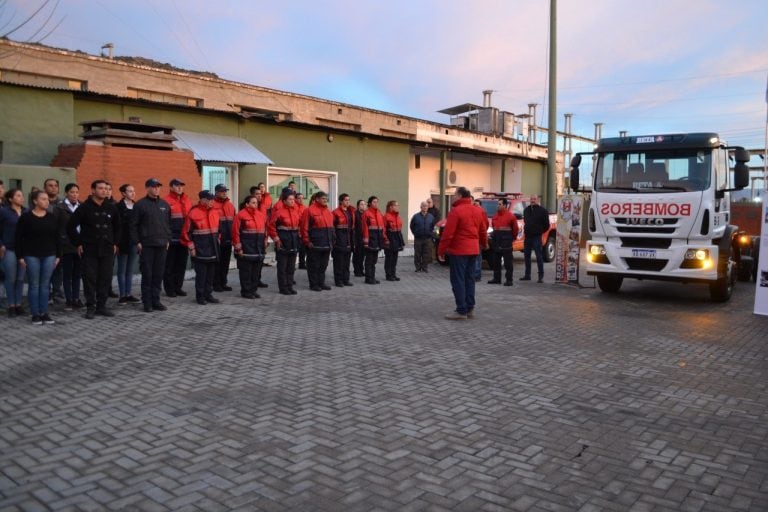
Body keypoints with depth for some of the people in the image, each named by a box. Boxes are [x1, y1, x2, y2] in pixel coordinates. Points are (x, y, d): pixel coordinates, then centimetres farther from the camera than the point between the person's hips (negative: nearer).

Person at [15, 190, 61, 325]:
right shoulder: (26, 217, -5)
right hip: (31, 255, -3)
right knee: (34, 285, 3)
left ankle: (44, 313, 14)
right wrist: (20, 256, -7)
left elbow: (56, 237, 9)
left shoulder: (52, 217, 6)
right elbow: (19, 237, -3)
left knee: (45, 285, 7)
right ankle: (35, 314, 9)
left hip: (49, 255, 3)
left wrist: (58, 255, 5)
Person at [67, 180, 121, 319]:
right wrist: (78, 244, -3)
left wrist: (115, 243, 12)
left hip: (107, 250, 3)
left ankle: (101, 306, 15)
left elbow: (117, 227, 19)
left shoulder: (111, 208, 7)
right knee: (90, 279, 0)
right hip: (89, 250, -3)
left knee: (106, 279, 5)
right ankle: (90, 307, 8)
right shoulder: (84, 208, -4)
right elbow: (71, 226, -1)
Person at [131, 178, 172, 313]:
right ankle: (147, 302, 6)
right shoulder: (140, 204, -2)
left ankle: (156, 300, 15)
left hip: (162, 245, 4)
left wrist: (168, 239, 12)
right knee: (147, 275, -1)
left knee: (159, 274, 7)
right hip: (146, 245, -4)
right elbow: (134, 225, -3)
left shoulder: (164, 204, 12)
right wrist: (137, 242, -7)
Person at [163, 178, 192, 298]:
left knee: (181, 264, 11)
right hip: (171, 239, -5)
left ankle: (178, 287, 21)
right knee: (170, 265, 3)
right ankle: (169, 289, 11)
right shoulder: (166, 201, -6)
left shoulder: (187, 200, 12)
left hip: (184, 238, 5)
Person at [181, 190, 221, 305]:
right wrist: (191, 247, -8)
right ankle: (200, 296, 10)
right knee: (201, 274, 0)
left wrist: (217, 239, 18)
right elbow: (186, 231, -9)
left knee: (211, 274, 11)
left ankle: (208, 294, 21)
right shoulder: (193, 213, -12)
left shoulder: (215, 212, 7)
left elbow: (218, 227, 21)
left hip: (213, 249, 6)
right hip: (200, 251, -6)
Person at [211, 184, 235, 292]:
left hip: (228, 239, 6)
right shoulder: (212, 205, -8)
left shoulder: (230, 205, 14)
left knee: (226, 262, 12)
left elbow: (234, 221, 16)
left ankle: (223, 283, 22)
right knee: (217, 262, 1)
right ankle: (216, 284, 9)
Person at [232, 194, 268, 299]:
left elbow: (265, 230, 13)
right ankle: (246, 291, 10)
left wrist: (264, 245, 10)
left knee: (256, 270, 10)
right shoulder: (241, 215, -9)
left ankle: (254, 290, 20)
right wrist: (238, 248, -13)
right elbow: (235, 232, -11)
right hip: (246, 249, -6)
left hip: (259, 249, 6)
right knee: (246, 271, 1)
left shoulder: (261, 214, 9)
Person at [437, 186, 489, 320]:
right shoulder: (478, 211, 9)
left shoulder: (456, 211, -14)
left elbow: (448, 233, -16)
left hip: (458, 250, -7)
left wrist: (441, 250, -9)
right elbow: (483, 231, 16)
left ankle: (461, 311, -2)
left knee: (458, 280, -2)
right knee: (469, 279, 14)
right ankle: (470, 308, 17)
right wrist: (484, 244, 34)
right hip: (473, 250, 7)